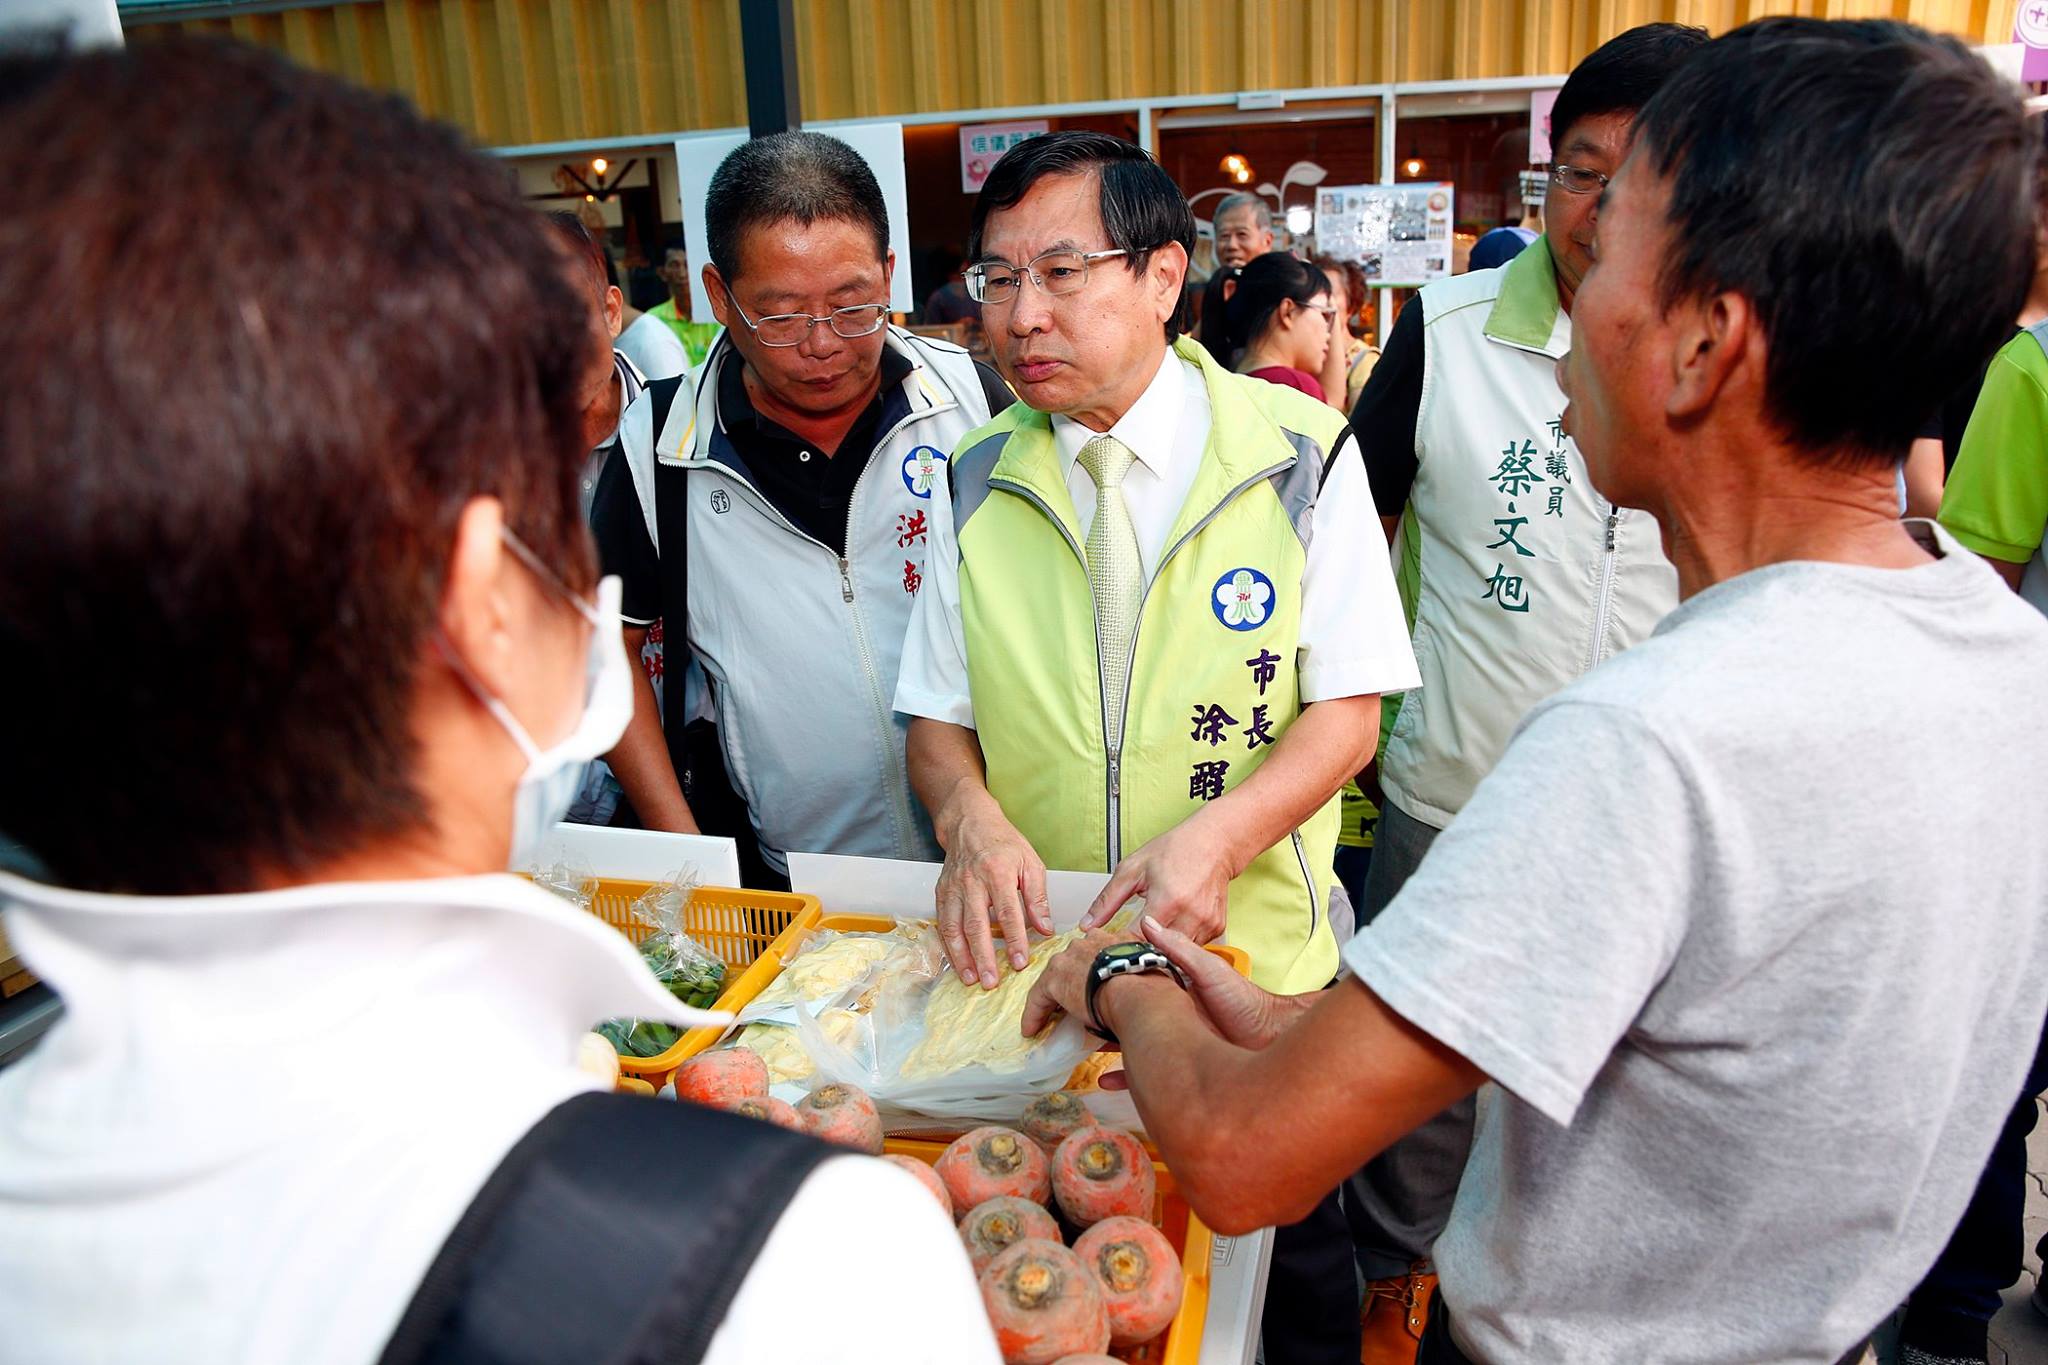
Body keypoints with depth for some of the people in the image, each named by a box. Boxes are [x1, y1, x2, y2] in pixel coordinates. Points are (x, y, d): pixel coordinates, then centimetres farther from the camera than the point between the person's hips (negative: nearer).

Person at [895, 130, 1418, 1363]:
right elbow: (939, 718, 3)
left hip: (1256, 958, -1)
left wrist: (1215, 835, -25)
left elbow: (1347, 710, -9)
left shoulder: (1299, 453, -9)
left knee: (1289, 1256, 19)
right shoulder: (976, 486, -1)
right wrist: (973, 815, -19)